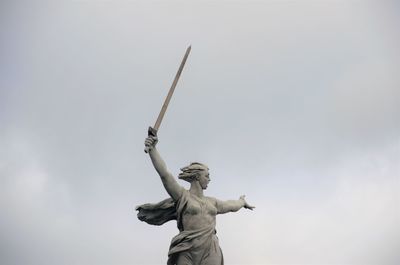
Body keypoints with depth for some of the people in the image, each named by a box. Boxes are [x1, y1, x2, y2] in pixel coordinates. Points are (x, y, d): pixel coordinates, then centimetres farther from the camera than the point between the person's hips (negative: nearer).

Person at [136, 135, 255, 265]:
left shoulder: (211, 202, 23)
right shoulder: (182, 195, 5)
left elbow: (230, 205, 44)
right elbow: (164, 173, -8)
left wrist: (241, 202, 64)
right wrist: (153, 149, -19)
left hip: (211, 254, 5)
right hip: (187, 253, -5)